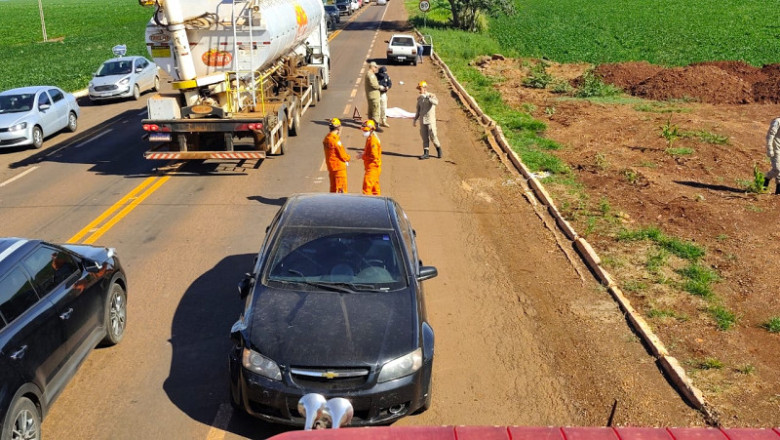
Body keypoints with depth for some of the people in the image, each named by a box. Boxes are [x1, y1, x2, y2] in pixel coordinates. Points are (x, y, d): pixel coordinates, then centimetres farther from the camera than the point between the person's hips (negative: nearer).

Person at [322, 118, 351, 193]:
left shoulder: (326, 138, 9)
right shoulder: (335, 139, -19)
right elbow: (341, 154, -16)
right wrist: (347, 158, 4)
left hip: (330, 165, 9)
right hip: (339, 166, -9)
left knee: (333, 187, 16)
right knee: (341, 188, -2)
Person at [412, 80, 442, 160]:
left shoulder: (431, 96, -7)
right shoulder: (419, 98, 9)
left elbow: (436, 102, -30)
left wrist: (426, 97, -35)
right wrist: (415, 120, 14)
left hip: (430, 120, -5)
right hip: (422, 120, 5)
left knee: (432, 136, -6)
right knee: (424, 137, 4)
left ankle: (438, 149, 16)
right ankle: (426, 153, 6)